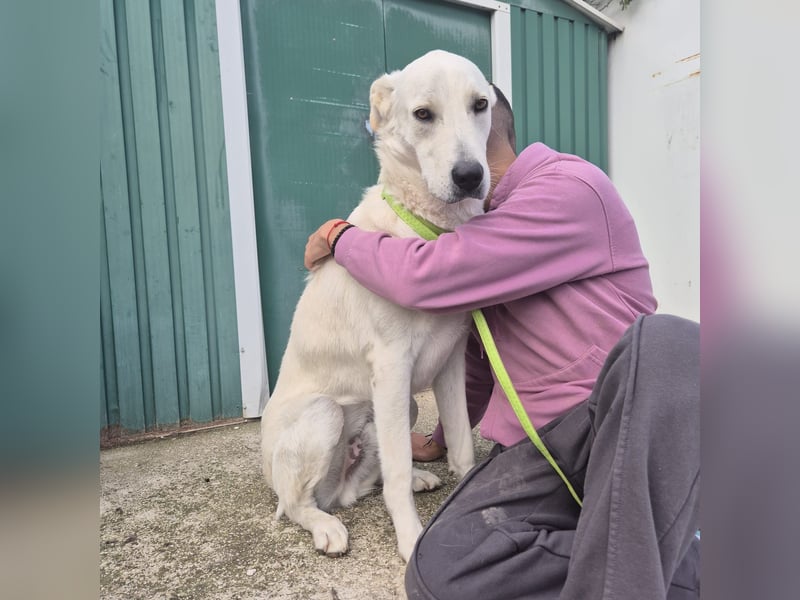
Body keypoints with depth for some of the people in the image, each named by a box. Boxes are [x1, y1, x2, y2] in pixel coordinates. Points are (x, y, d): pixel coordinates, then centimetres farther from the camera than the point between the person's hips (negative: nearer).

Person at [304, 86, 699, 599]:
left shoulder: (571, 187, -9)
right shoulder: (476, 226, 18)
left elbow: (425, 277, -19)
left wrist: (340, 238, -1)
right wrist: (443, 438, 33)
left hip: (628, 424, -6)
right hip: (535, 449, 6)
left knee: (666, 342, -39)